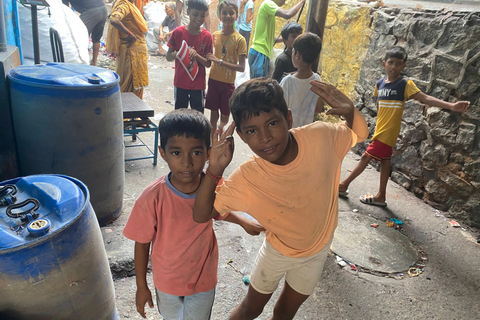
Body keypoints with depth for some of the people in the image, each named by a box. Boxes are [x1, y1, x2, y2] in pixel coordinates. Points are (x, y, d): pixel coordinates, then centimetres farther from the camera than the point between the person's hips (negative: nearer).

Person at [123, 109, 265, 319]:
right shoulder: (152, 198, -31)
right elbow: (142, 244, -15)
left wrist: (243, 221, -7)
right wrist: (141, 286, -5)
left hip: (203, 278, 1)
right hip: (167, 281, 0)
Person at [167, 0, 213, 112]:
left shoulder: (207, 36, -5)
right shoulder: (178, 32, -7)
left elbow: (208, 63, -3)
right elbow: (169, 56, -3)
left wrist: (196, 55, -22)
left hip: (198, 83, 0)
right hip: (181, 82, 0)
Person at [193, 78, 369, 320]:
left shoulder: (321, 137, -29)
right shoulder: (245, 179, -32)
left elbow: (359, 133, -8)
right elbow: (201, 215, -26)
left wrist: (349, 111, -31)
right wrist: (214, 170, -42)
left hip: (318, 250, 2)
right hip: (278, 251, -2)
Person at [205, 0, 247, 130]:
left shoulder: (239, 39, -12)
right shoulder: (215, 35, 1)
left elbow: (241, 67, -18)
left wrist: (219, 61, -23)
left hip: (228, 82, -2)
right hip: (213, 80, 3)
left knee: (225, 116, 8)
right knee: (213, 114, 9)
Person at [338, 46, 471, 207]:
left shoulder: (405, 83, -10)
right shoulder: (380, 83, 6)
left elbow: (425, 98, -18)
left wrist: (451, 106, -28)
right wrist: (380, 121, 13)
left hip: (387, 131, -6)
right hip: (381, 129, 6)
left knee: (366, 158, -4)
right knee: (385, 161, 14)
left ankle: (344, 185, 9)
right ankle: (381, 196, 23)